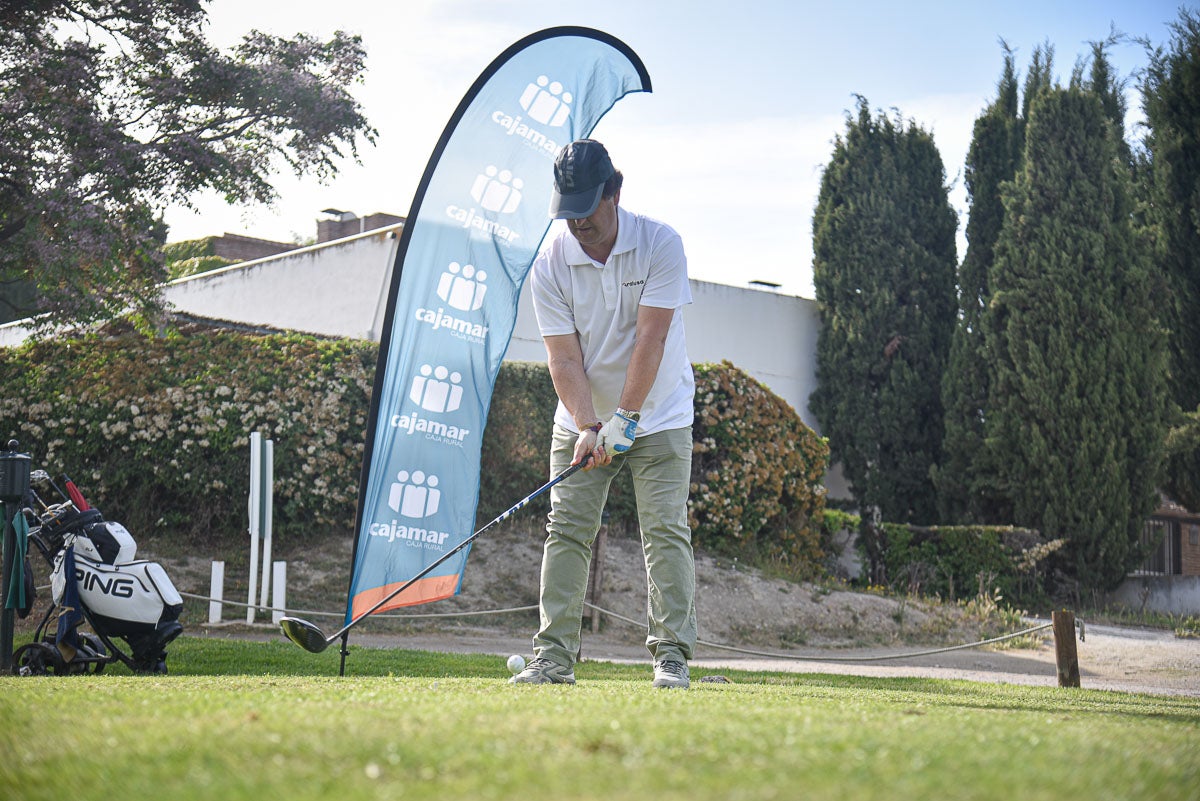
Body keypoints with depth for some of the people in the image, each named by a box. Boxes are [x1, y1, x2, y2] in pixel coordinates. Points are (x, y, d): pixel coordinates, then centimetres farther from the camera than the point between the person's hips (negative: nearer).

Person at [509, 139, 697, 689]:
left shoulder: (661, 245, -15)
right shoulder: (550, 266, -10)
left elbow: (650, 339, -20)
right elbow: (564, 359, -12)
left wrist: (623, 420, -25)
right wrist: (588, 428, -25)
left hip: (658, 416, -2)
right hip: (583, 421, 2)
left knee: (665, 530, -9)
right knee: (566, 530, -4)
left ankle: (671, 654, -5)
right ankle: (554, 657, -2)